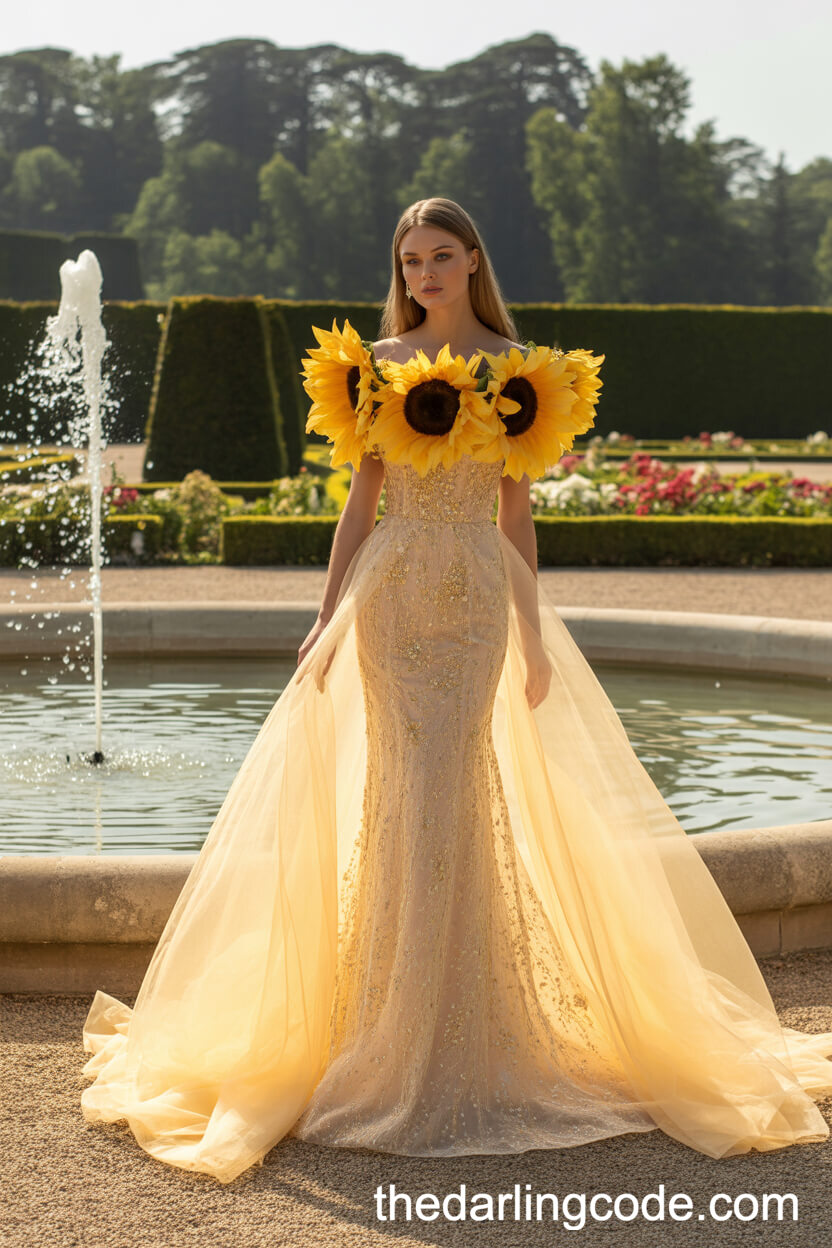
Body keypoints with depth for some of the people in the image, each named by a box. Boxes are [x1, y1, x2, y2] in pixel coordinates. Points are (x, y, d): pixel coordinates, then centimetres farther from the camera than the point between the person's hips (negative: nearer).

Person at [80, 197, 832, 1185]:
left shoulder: (516, 368, 6)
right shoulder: (377, 364, 6)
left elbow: (517, 508, 8)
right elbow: (361, 500, 6)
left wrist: (534, 630, 5)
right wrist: (328, 617, -1)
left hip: (479, 595, 0)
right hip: (393, 592, 0)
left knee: (452, 788, -4)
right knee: (405, 790, -2)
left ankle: (459, 1027, 8)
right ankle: (395, 1029, 8)